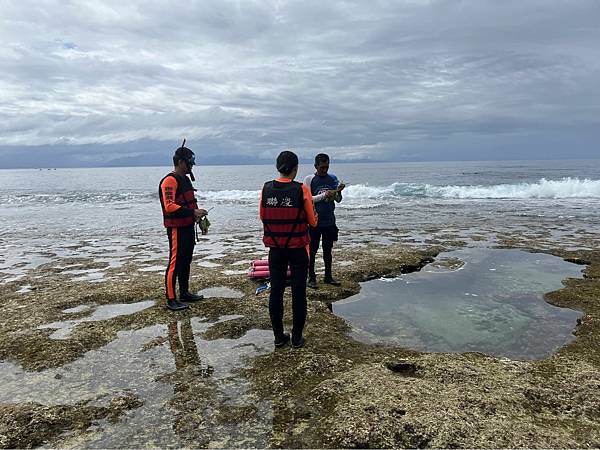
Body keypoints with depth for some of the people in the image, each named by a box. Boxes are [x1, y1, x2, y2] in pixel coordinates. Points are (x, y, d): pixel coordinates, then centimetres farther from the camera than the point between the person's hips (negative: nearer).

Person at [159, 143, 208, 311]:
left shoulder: (185, 179, 16)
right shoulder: (169, 181, -15)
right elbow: (169, 206, -24)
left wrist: (198, 213, 11)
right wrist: (192, 212, -27)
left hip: (188, 227, 10)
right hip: (176, 228, -10)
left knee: (186, 261, 16)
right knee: (175, 263, -6)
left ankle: (184, 293, 29)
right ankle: (171, 300, 1)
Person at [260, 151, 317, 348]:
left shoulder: (266, 189, -3)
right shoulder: (301, 190, -12)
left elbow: (262, 217, 9)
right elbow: (313, 221, -5)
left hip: (275, 248, 3)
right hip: (297, 248, -3)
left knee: (276, 290, 11)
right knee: (298, 292, 8)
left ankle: (279, 336, 19)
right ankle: (297, 337, 16)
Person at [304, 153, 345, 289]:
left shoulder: (333, 178, 5)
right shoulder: (309, 179, -6)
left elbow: (338, 200, 8)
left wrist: (338, 192, -14)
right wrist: (324, 195, -21)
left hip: (329, 221, 4)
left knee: (328, 249, 13)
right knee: (312, 250, 4)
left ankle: (328, 276, 24)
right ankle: (312, 278, 14)